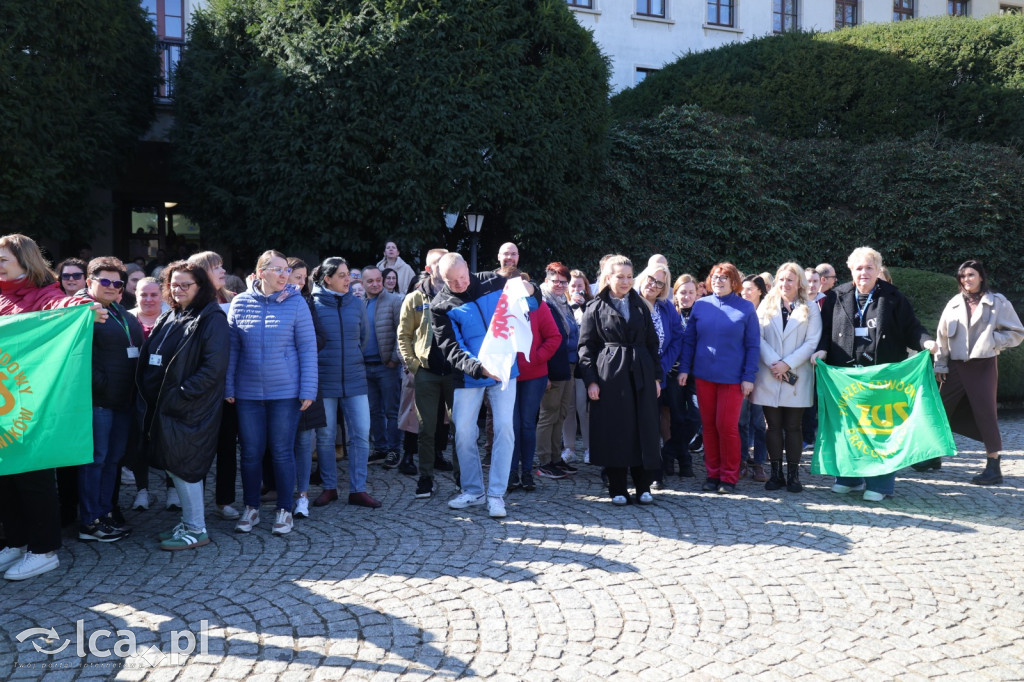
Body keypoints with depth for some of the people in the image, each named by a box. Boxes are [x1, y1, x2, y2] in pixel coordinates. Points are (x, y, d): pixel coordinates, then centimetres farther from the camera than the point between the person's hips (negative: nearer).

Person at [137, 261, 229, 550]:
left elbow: (214, 368, -18)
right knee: (172, 466, 12)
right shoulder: (170, 318, 16)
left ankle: (196, 530, 7)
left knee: (183, 466, -5)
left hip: (191, 409, -8)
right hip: (165, 407, 8)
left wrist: (179, 395, -20)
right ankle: (188, 522, 25)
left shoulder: (212, 319, -9)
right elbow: (151, 360, 19)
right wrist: (151, 399, 5)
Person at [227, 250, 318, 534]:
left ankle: (284, 510, 19)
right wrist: (228, 388, 1)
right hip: (248, 393, 2)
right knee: (250, 452, 10)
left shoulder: (296, 303, -5)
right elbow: (232, 348, 4)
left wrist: (308, 390, -8)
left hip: (286, 393, -2)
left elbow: (308, 349, -4)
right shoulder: (240, 303, 0)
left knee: (282, 452, 5)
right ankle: (251, 508, 25)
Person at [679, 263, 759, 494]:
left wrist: (749, 377, -5)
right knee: (708, 425, 7)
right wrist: (684, 368, 4)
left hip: (732, 378, -3)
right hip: (704, 375, 3)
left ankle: (729, 477, 9)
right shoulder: (700, 305, 6)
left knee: (727, 426, -4)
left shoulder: (746, 308, 0)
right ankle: (713, 473, 18)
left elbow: (753, 345, 0)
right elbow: (689, 339, 10)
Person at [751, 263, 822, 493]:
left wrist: (787, 364, -13)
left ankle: (793, 474, 8)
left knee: (793, 427, 2)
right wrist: (773, 362, -14)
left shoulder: (810, 309, 5)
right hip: (769, 377, 1)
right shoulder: (766, 306, 10)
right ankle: (776, 473, 11)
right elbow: (758, 338, 0)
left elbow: (811, 343, -4)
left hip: (797, 378, -1)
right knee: (774, 426, 5)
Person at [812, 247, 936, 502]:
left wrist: (925, 341, -17)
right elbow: (826, 328, 9)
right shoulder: (837, 297, 9)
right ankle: (849, 477, 20)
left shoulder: (892, 298, 5)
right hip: (844, 373, 2)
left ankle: (879, 483, 8)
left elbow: (910, 328, 2)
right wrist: (822, 349, -8)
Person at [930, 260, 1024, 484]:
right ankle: (934, 456, 20)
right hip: (956, 365, 4)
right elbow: (942, 336, 9)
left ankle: (993, 466, 4)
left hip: (983, 365, -4)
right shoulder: (954, 304, 8)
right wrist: (940, 364, 5)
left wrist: (991, 341, -13)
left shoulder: (997, 303, -2)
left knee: (985, 412, -5)